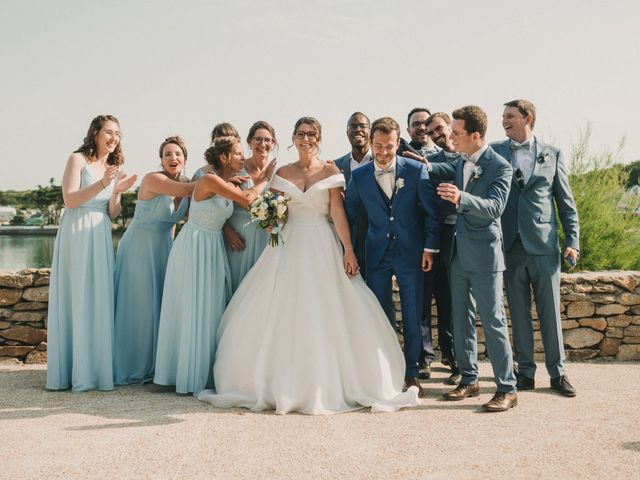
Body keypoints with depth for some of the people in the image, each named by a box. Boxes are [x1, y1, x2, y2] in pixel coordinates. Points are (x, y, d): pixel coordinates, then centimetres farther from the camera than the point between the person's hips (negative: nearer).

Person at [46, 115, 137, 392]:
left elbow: (112, 214, 12)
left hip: (101, 238, 6)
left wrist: (117, 192, -7)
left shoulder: (113, 168, 16)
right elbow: (70, 200, -11)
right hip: (77, 234, -6)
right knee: (75, 301, -4)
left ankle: (93, 369, 11)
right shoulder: (78, 159, -1)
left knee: (99, 302, 4)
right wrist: (102, 184, -19)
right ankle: (71, 372, 1)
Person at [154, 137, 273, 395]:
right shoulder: (210, 180, -17)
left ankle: (206, 372, 18)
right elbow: (246, 199, -21)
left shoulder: (231, 185, 8)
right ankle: (190, 375, 8)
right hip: (195, 247, -8)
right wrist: (264, 179, -8)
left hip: (214, 248, 8)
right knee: (194, 310, -2)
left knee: (213, 309, 9)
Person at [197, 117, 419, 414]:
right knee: (283, 316, 0)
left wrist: (348, 250, -12)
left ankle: (326, 384, 7)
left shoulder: (329, 171, 3)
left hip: (322, 248, -2)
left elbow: (338, 212, -4)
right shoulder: (283, 173, 11)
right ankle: (283, 384, 9)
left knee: (324, 316, -3)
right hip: (289, 247, 2)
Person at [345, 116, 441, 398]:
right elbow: (349, 214, 5)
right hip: (377, 255, 2)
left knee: (413, 316, 4)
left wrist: (430, 247, -6)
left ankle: (411, 373, 17)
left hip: (411, 254, -1)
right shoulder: (359, 176, 0)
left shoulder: (416, 170, -5)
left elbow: (431, 212, -2)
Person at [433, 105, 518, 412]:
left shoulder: (499, 166, -12)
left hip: (484, 255, -8)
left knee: (493, 321, -5)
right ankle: (469, 381, 24)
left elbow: (494, 207, -24)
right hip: (460, 255, 8)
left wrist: (461, 198, -40)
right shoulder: (462, 163, 11)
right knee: (461, 320, 12)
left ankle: (507, 389, 3)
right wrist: (427, 166, 16)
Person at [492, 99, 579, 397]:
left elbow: (566, 202, 6)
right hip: (511, 246, 1)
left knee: (550, 313, 4)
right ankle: (526, 373, 17)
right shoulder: (495, 152, 6)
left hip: (544, 246, -1)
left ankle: (557, 373, 16)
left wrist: (572, 241, -1)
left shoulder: (552, 154, 6)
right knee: (519, 313, 7)